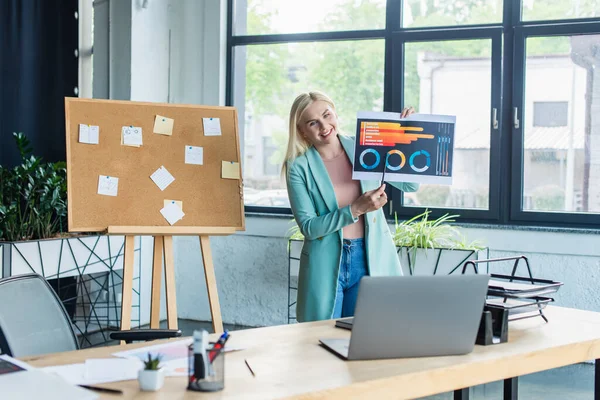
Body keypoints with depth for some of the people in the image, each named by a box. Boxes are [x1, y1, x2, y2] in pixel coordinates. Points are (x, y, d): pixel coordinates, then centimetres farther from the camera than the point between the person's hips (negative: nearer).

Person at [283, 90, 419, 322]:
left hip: (369, 261, 2)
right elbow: (308, 227, -10)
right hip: (325, 266, -2)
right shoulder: (298, 167, -6)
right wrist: (356, 209, -21)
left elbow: (410, 184, 6)